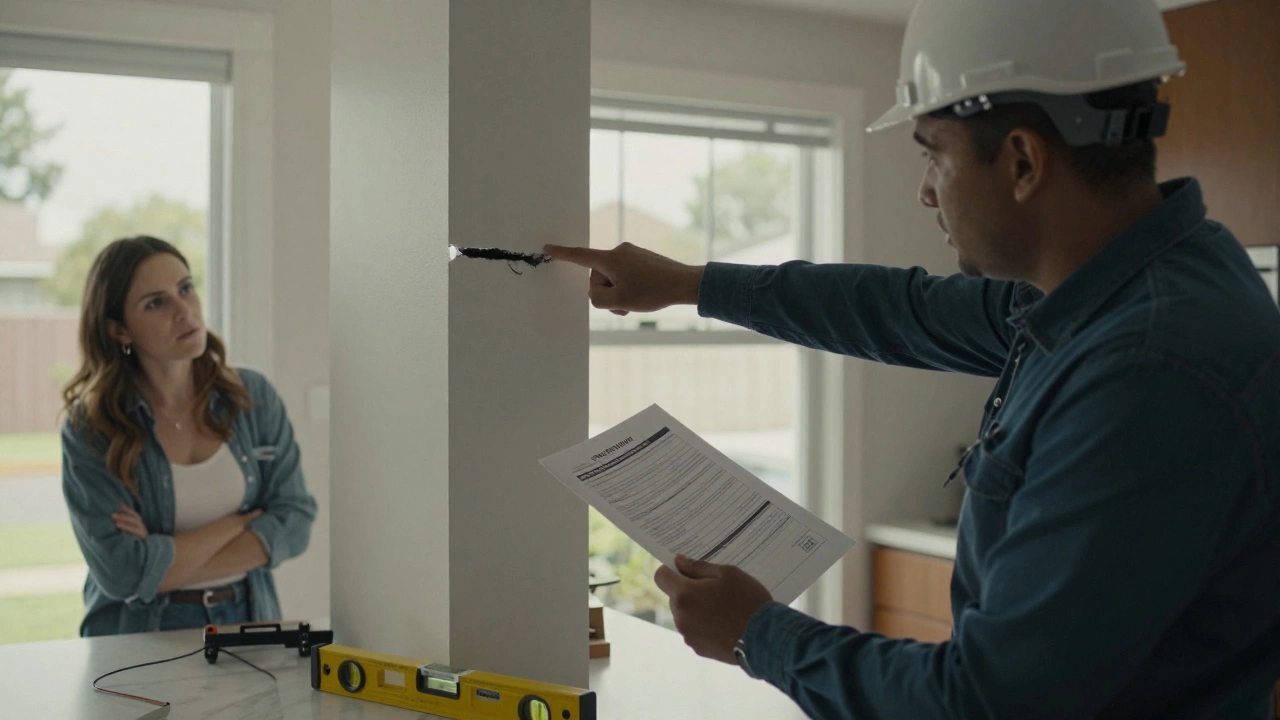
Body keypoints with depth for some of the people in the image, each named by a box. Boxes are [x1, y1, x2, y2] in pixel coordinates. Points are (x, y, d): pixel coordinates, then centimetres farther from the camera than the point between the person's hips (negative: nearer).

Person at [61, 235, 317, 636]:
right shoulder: (89, 429, -6)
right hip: (139, 637, -3)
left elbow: (295, 519, -2)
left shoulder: (254, 397, 3)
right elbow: (122, 572, -12)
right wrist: (237, 523, -6)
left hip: (248, 622, 3)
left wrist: (168, 561, -10)